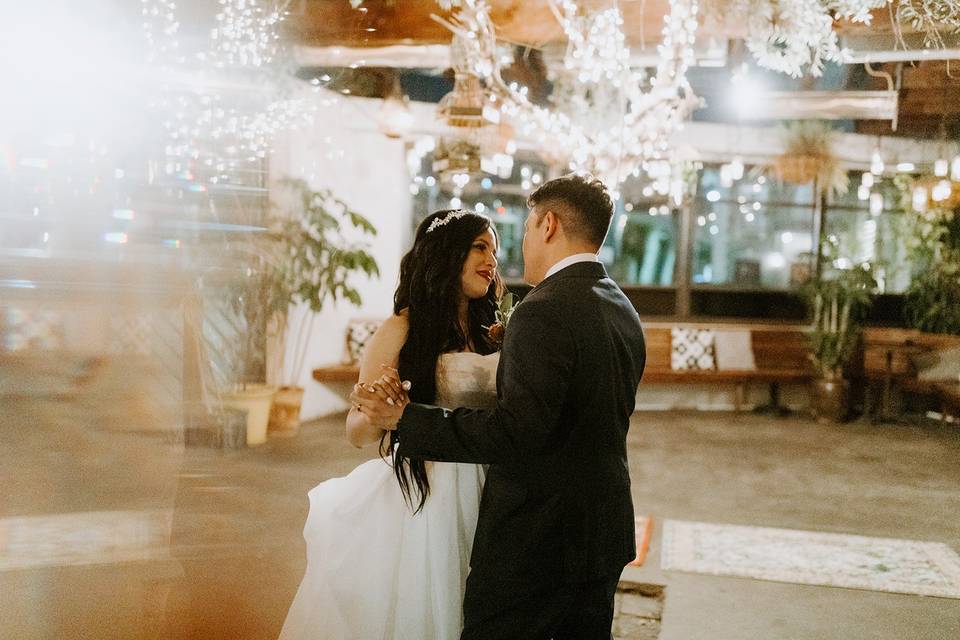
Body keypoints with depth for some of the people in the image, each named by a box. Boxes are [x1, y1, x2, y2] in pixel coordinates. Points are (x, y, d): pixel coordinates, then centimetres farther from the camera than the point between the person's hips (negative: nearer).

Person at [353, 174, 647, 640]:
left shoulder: (543, 312, -20)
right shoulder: (624, 311, 9)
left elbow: (517, 432, -26)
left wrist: (407, 420, -20)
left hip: (534, 539, -8)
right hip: (604, 536, 8)